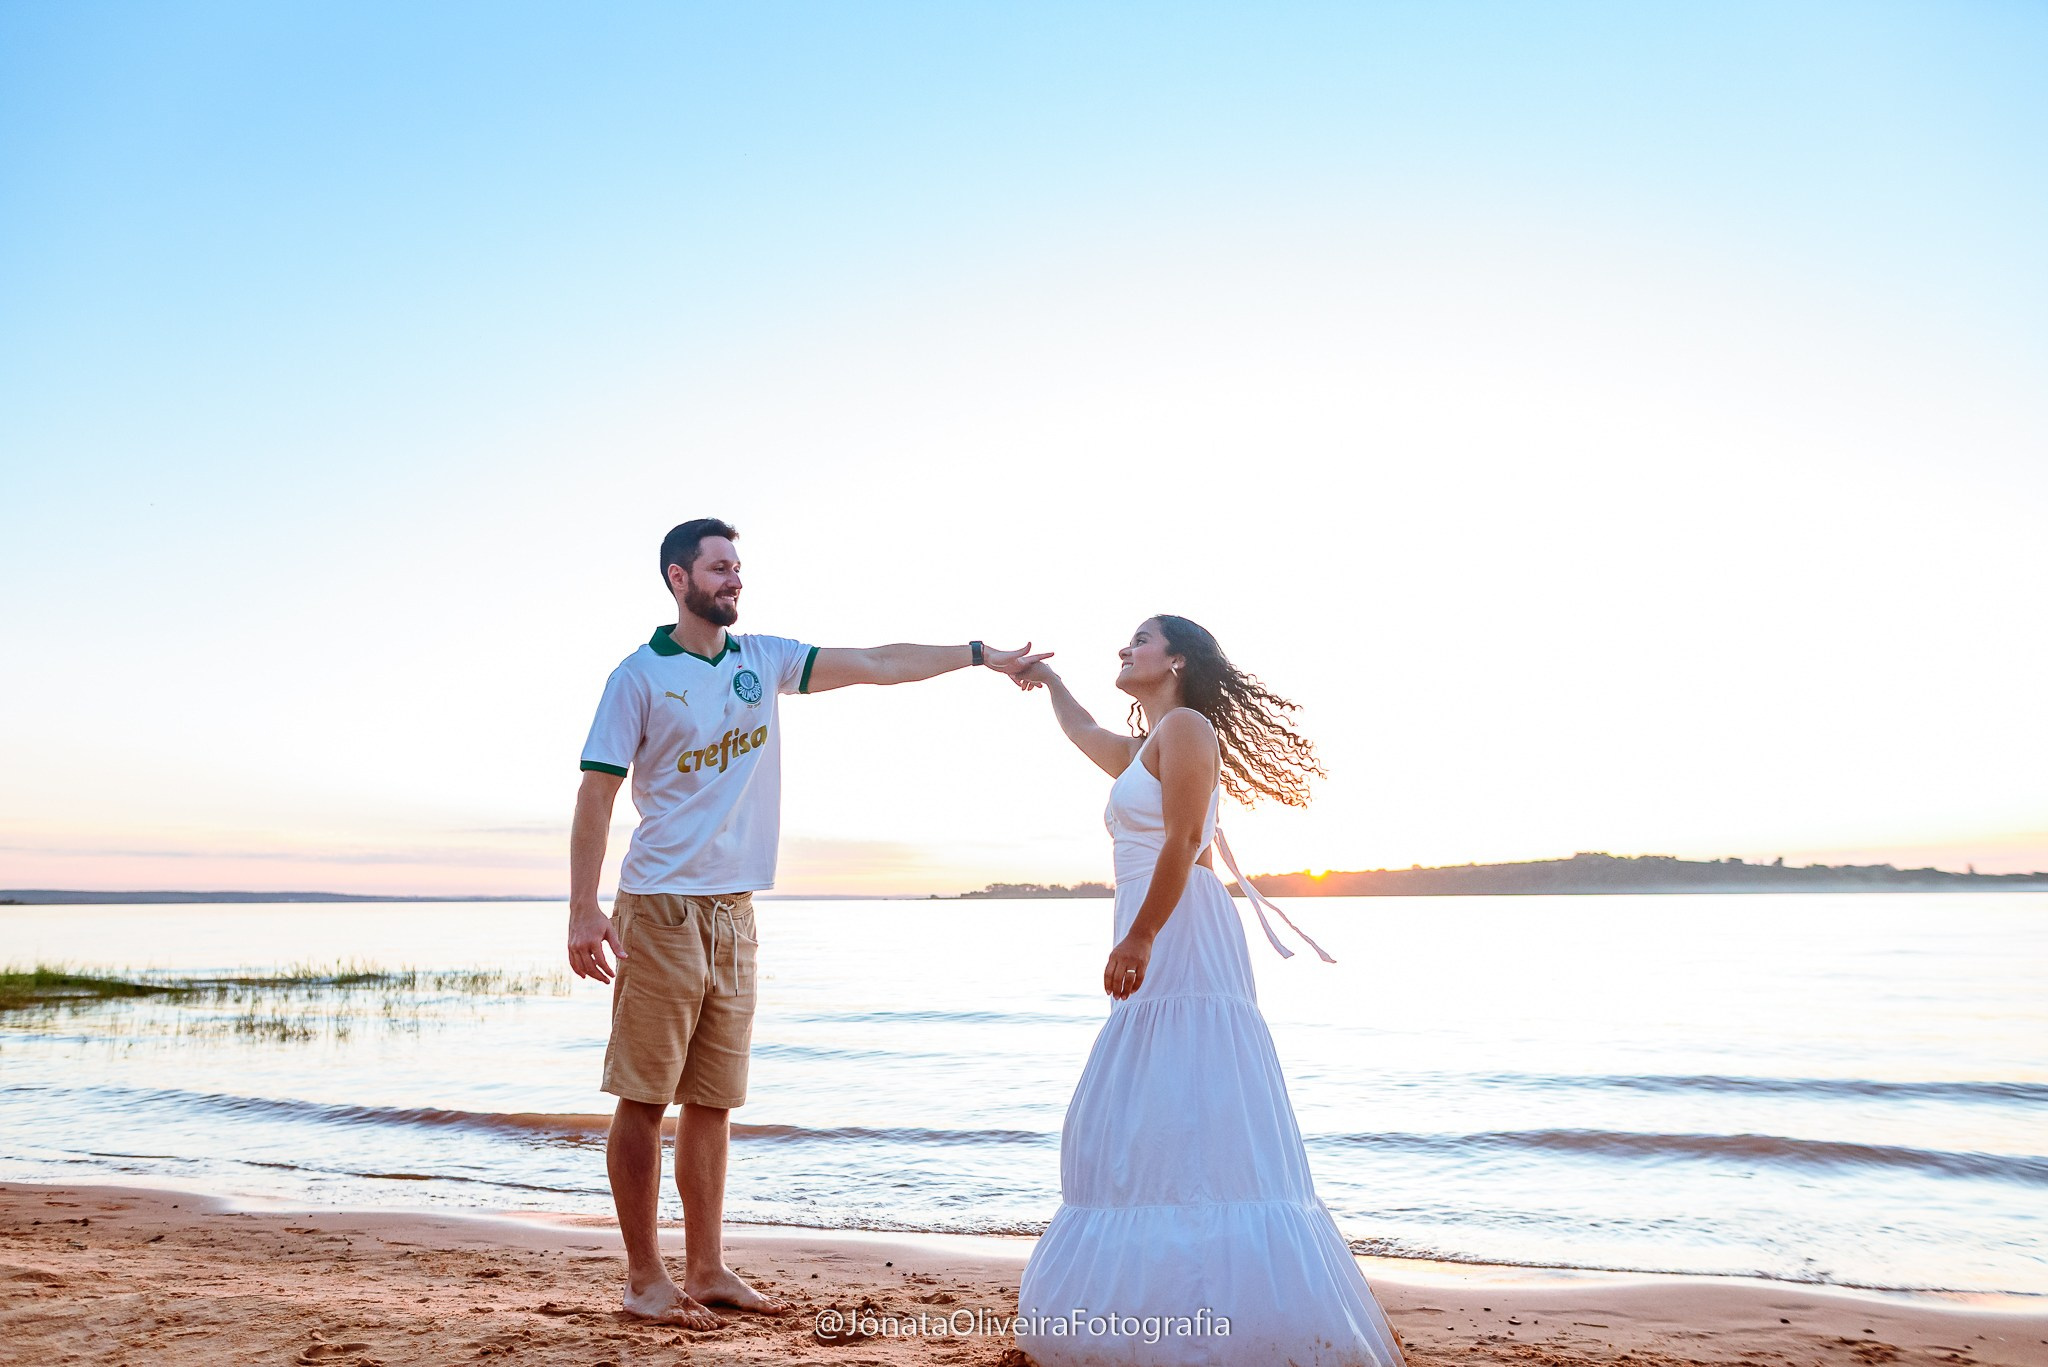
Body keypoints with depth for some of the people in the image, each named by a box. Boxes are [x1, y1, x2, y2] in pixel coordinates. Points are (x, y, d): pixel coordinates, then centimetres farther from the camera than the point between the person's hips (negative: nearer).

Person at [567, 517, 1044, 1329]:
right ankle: (644, 1278, 9)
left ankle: (707, 1270, 18)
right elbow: (596, 796, -6)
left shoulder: (763, 659, 12)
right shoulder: (640, 675, -3)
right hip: (662, 905, -5)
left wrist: (979, 654, 3)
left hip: (735, 910, 5)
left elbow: (875, 665, 9)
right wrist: (583, 911, -13)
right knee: (644, 1098, 0)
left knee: (712, 1101, 10)